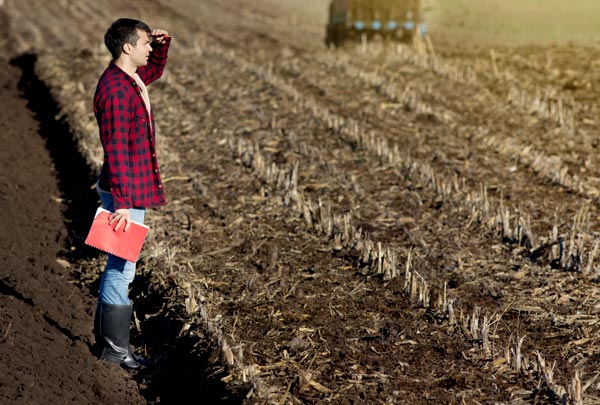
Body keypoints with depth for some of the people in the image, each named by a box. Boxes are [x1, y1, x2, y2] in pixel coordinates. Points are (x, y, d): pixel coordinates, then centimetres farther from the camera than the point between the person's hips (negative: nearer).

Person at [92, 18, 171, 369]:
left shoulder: (131, 78, 8)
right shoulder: (116, 91, -21)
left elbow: (156, 70, 32)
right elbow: (116, 151, -25)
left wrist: (163, 44, 11)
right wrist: (122, 203, -26)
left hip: (135, 188, 11)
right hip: (126, 192, -11)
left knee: (119, 265, 18)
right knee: (122, 268, -2)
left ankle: (104, 336, 29)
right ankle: (115, 347, 7)